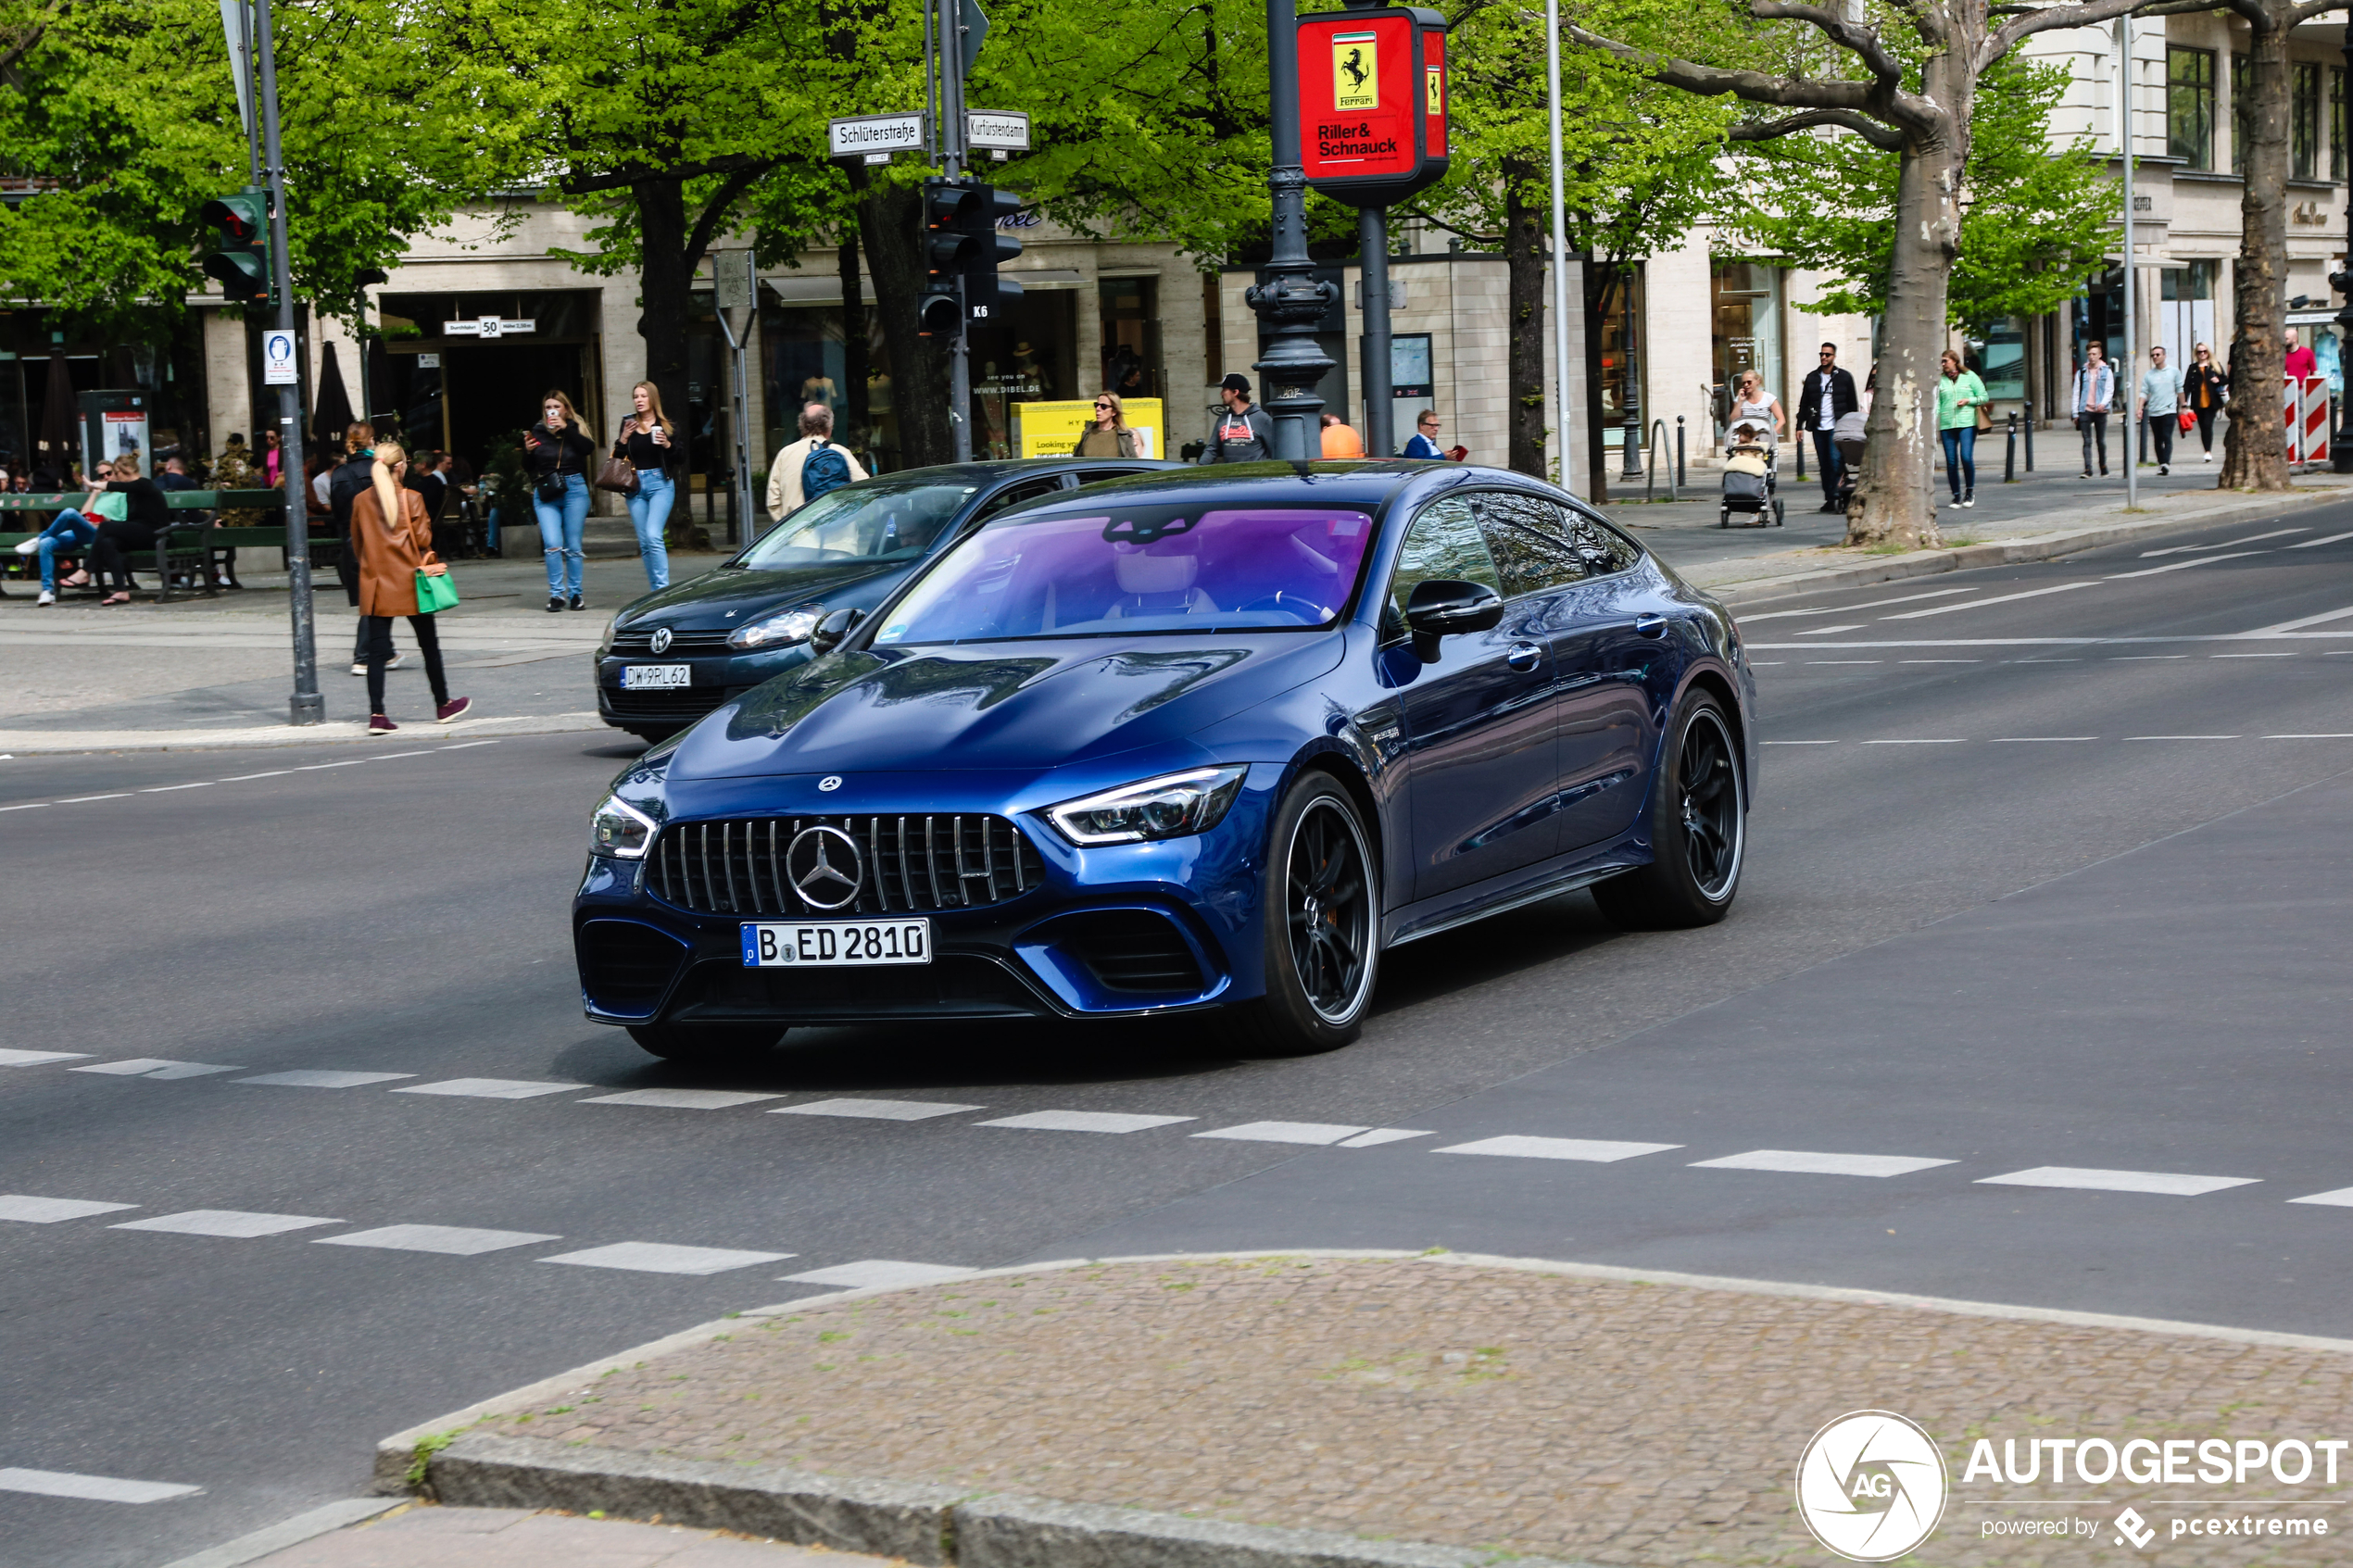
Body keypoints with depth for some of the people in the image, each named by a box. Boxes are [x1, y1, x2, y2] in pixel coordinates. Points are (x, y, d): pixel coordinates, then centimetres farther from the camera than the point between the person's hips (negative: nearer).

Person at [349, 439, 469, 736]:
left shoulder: (361, 501, 1)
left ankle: (376, 714, -8)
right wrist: (429, 563, 11)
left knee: (377, 649, 2)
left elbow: (357, 543, 9)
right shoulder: (411, 499, -10)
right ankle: (443, 705, 25)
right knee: (428, 644, 13)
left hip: (376, 583, 3)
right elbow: (423, 539, -9)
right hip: (410, 582, -3)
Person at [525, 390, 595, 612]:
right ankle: (556, 594, -6)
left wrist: (566, 428, -17)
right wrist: (528, 451, -9)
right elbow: (528, 468, 11)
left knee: (573, 546, 3)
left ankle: (575, 594, 11)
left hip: (574, 489, 0)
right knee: (552, 544, -13)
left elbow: (589, 449, -14)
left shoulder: (575, 429, 6)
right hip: (545, 493, 0)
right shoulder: (538, 432, 8)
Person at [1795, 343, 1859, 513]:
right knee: (1824, 464, 5)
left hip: (1837, 428, -4)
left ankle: (1838, 496, -16)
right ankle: (1829, 499, 10)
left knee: (1836, 461, -16)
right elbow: (1804, 404, 15)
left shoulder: (1844, 377, 5)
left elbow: (1852, 404, 6)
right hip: (1818, 428, 4)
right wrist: (1800, 425, 7)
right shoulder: (1812, 378, 13)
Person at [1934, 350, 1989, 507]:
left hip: (1967, 423, -3)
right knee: (1951, 461, -1)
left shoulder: (1969, 376, 7)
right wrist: (1933, 423, -3)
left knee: (1966, 457, -15)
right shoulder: (1940, 380, 12)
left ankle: (1970, 492, 4)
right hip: (1947, 425, 3)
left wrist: (1968, 400, -7)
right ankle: (1956, 496, 10)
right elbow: (1937, 403, 9)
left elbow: (1984, 397, 9)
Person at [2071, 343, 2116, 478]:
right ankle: (2087, 469, -9)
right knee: (2087, 441, -5)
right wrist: (2075, 413, 4)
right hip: (2085, 411, 1)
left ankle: (2103, 468, 19)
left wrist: (2103, 403, -19)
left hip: (2100, 411, -1)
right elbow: (2075, 393, 10)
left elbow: (2109, 391, 1)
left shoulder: (2106, 372, 7)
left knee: (2101, 441, 7)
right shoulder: (2081, 372, 10)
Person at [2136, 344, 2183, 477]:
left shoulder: (2174, 372, 4)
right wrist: (2140, 408, -7)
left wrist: (2182, 406, 11)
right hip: (2153, 412, 3)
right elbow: (2144, 392, 5)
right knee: (2157, 440, 6)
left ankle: (2166, 463, -24)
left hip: (2169, 410, -3)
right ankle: (2161, 464, 14)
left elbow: (2179, 390, 10)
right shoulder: (2148, 374, 8)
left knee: (2167, 437, -16)